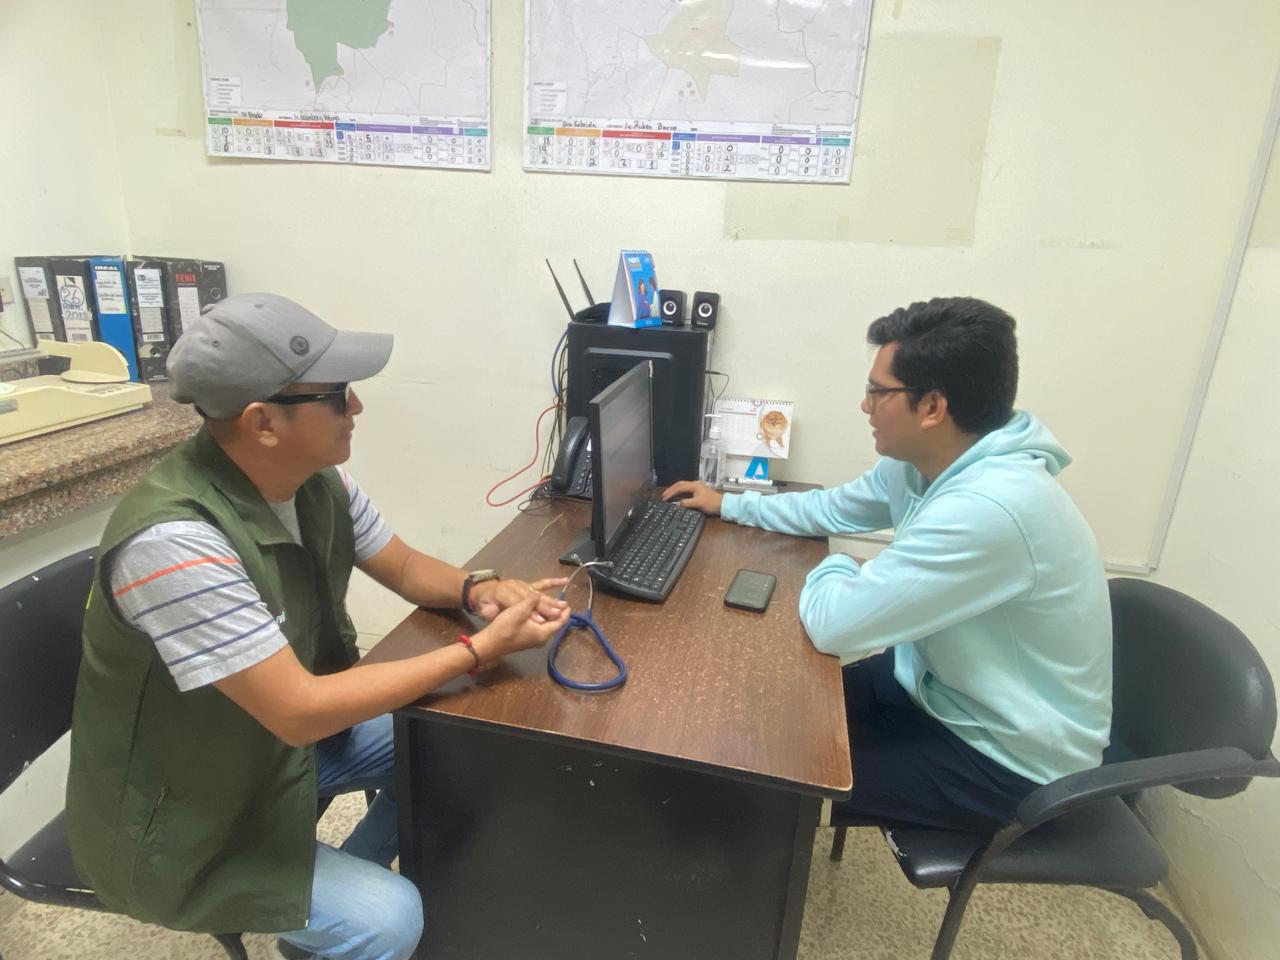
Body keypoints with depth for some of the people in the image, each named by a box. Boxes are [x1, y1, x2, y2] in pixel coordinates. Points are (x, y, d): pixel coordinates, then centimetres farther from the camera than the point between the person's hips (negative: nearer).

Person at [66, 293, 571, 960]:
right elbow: (299, 711, -32)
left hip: (278, 738, 8)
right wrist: (480, 650, -29)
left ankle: (337, 886, 23)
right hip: (178, 812, -7)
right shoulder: (173, 539, -35)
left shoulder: (316, 480, -10)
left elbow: (405, 568, 3)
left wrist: (479, 591, -19)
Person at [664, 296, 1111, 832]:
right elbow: (834, 509, 12)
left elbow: (834, 624, -33)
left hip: (1012, 757, -8)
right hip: (949, 685, 8)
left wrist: (833, 570, -11)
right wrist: (730, 505, 13)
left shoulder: (989, 508, -38)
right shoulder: (922, 463, -7)